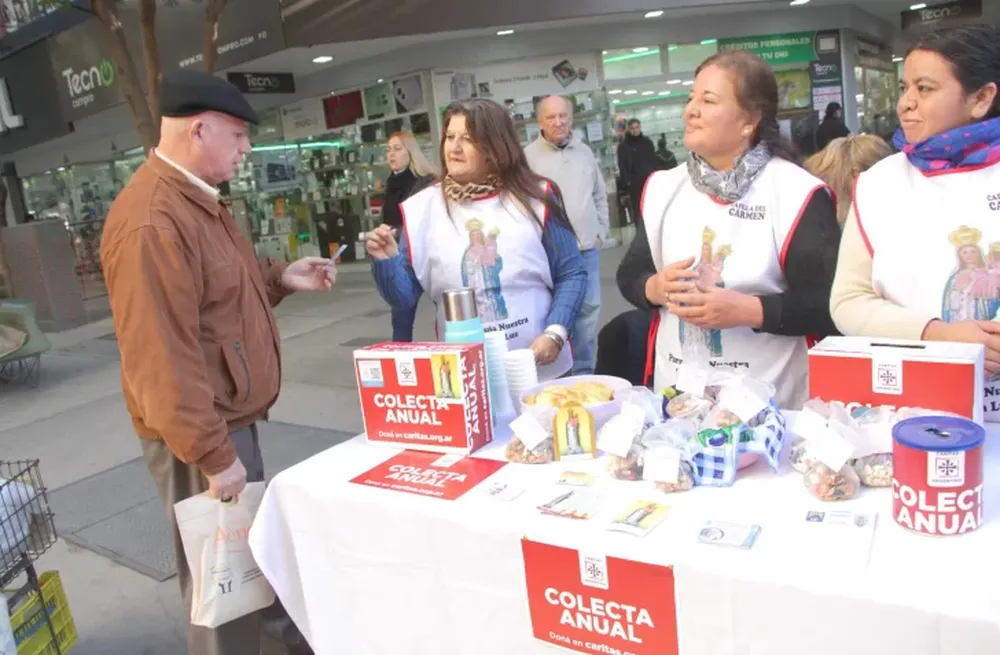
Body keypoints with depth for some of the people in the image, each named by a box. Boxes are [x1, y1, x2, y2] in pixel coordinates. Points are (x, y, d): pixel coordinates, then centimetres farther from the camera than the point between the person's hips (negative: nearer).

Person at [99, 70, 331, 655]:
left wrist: (279, 280, 7)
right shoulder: (153, 222, -25)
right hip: (201, 435, -10)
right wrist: (212, 454, -25)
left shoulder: (199, 200, 10)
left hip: (229, 417, 10)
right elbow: (161, 357, -28)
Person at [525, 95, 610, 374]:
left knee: (588, 310, 10)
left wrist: (601, 232, 11)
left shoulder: (585, 151, 12)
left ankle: (584, 372, 23)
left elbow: (600, 196, 19)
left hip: (587, 249, 5)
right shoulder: (528, 156, -4)